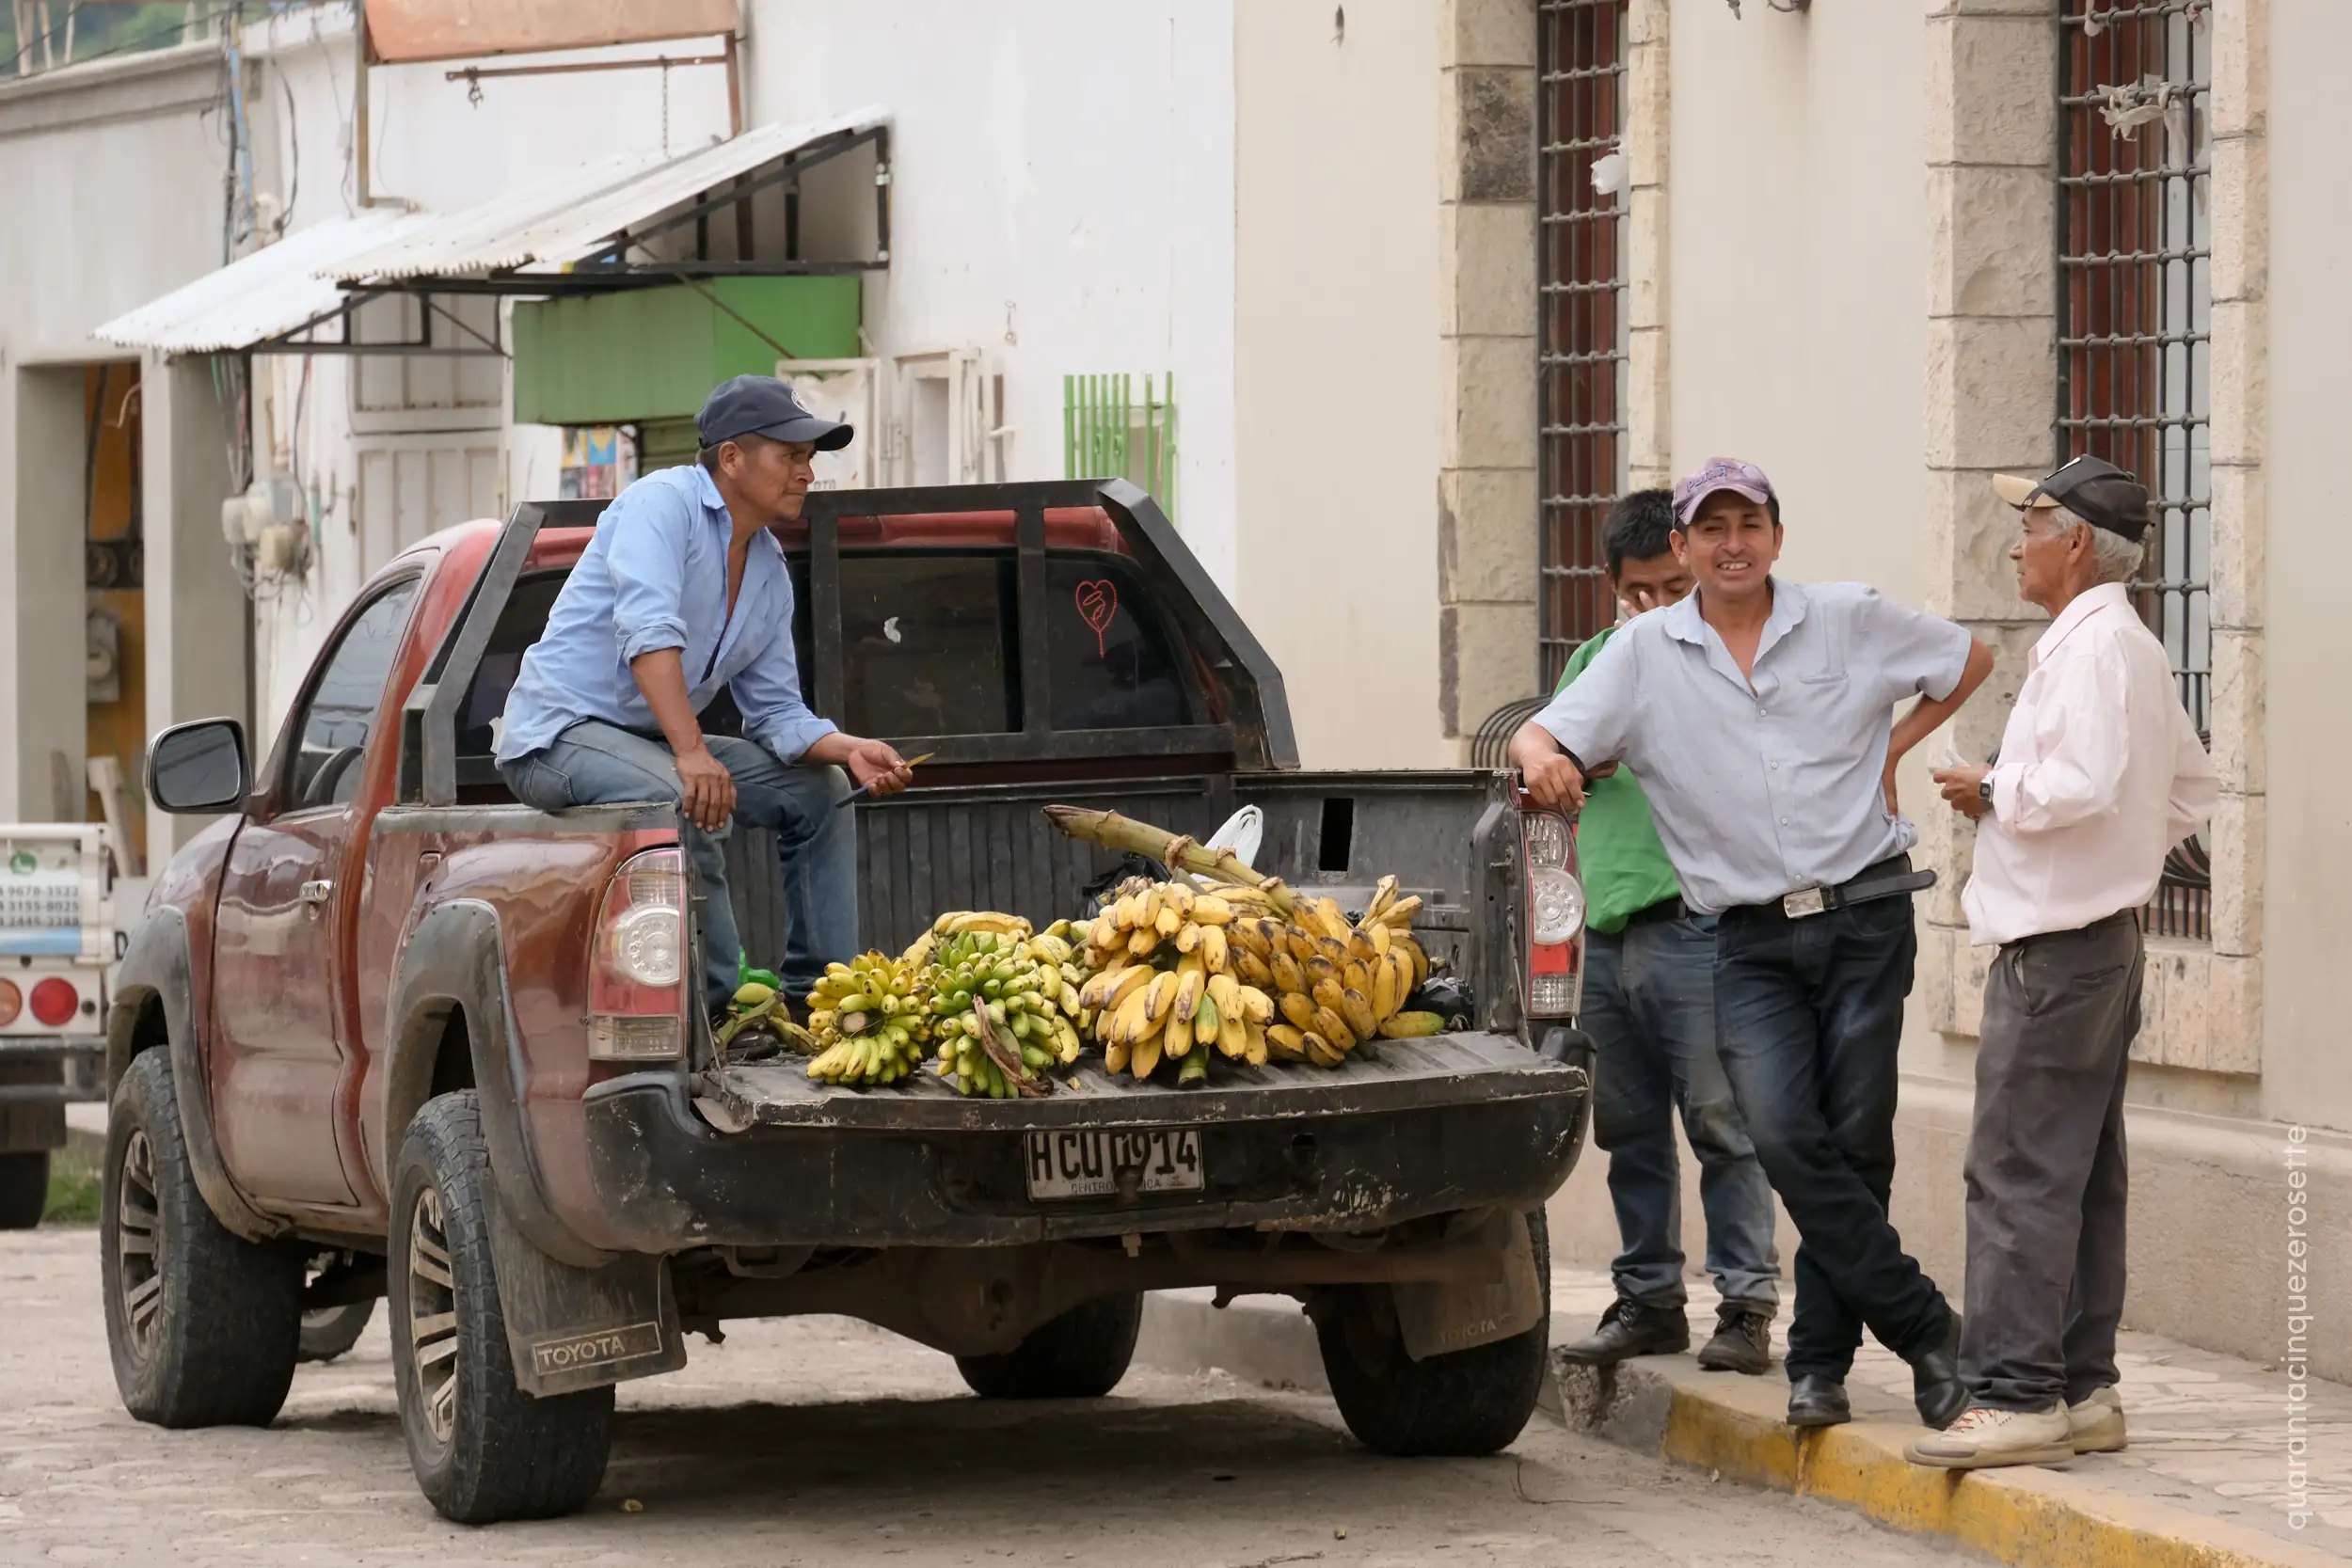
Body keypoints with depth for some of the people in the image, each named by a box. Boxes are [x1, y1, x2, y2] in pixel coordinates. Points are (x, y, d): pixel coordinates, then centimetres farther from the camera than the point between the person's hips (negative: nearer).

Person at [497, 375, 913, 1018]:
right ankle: (708, 1001, -31)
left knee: (820, 790, 6)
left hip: (654, 742, 10)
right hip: (560, 731, -10)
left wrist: (849, 751, -10)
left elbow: (776, 712, 11)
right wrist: (691, 753, -40)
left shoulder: (771, 571, 11)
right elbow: (648, 630, -31)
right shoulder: (665, 502, -16)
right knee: (690, 801, -36)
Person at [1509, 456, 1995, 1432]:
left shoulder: (1848, 621, 6)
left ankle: (1821, 1360, 8)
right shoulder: (1645, 655, 6)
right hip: (1753, 941, 0)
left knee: (1855, 1144, -3)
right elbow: (1541, 738, 0)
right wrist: (1541, 757, -24)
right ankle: (1924, 1328, -8)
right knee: (1784, 1137, -17)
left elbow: (1969, 662, 19)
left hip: (1864, 919, 0)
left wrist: (1894, 746, 9)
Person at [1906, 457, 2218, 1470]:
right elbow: (2193, 790, 26)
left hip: (2057, 942, -11)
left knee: (2019, 1174, -11)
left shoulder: (2090, 647, -15)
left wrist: (1996, 795, -12)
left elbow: (2082, 783, -27)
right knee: (2082, 1177, 12)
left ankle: (2014, 1396, -12)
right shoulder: (2135, 648, 18)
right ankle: (2083, 1392, 14)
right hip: (2104, 936, 11)